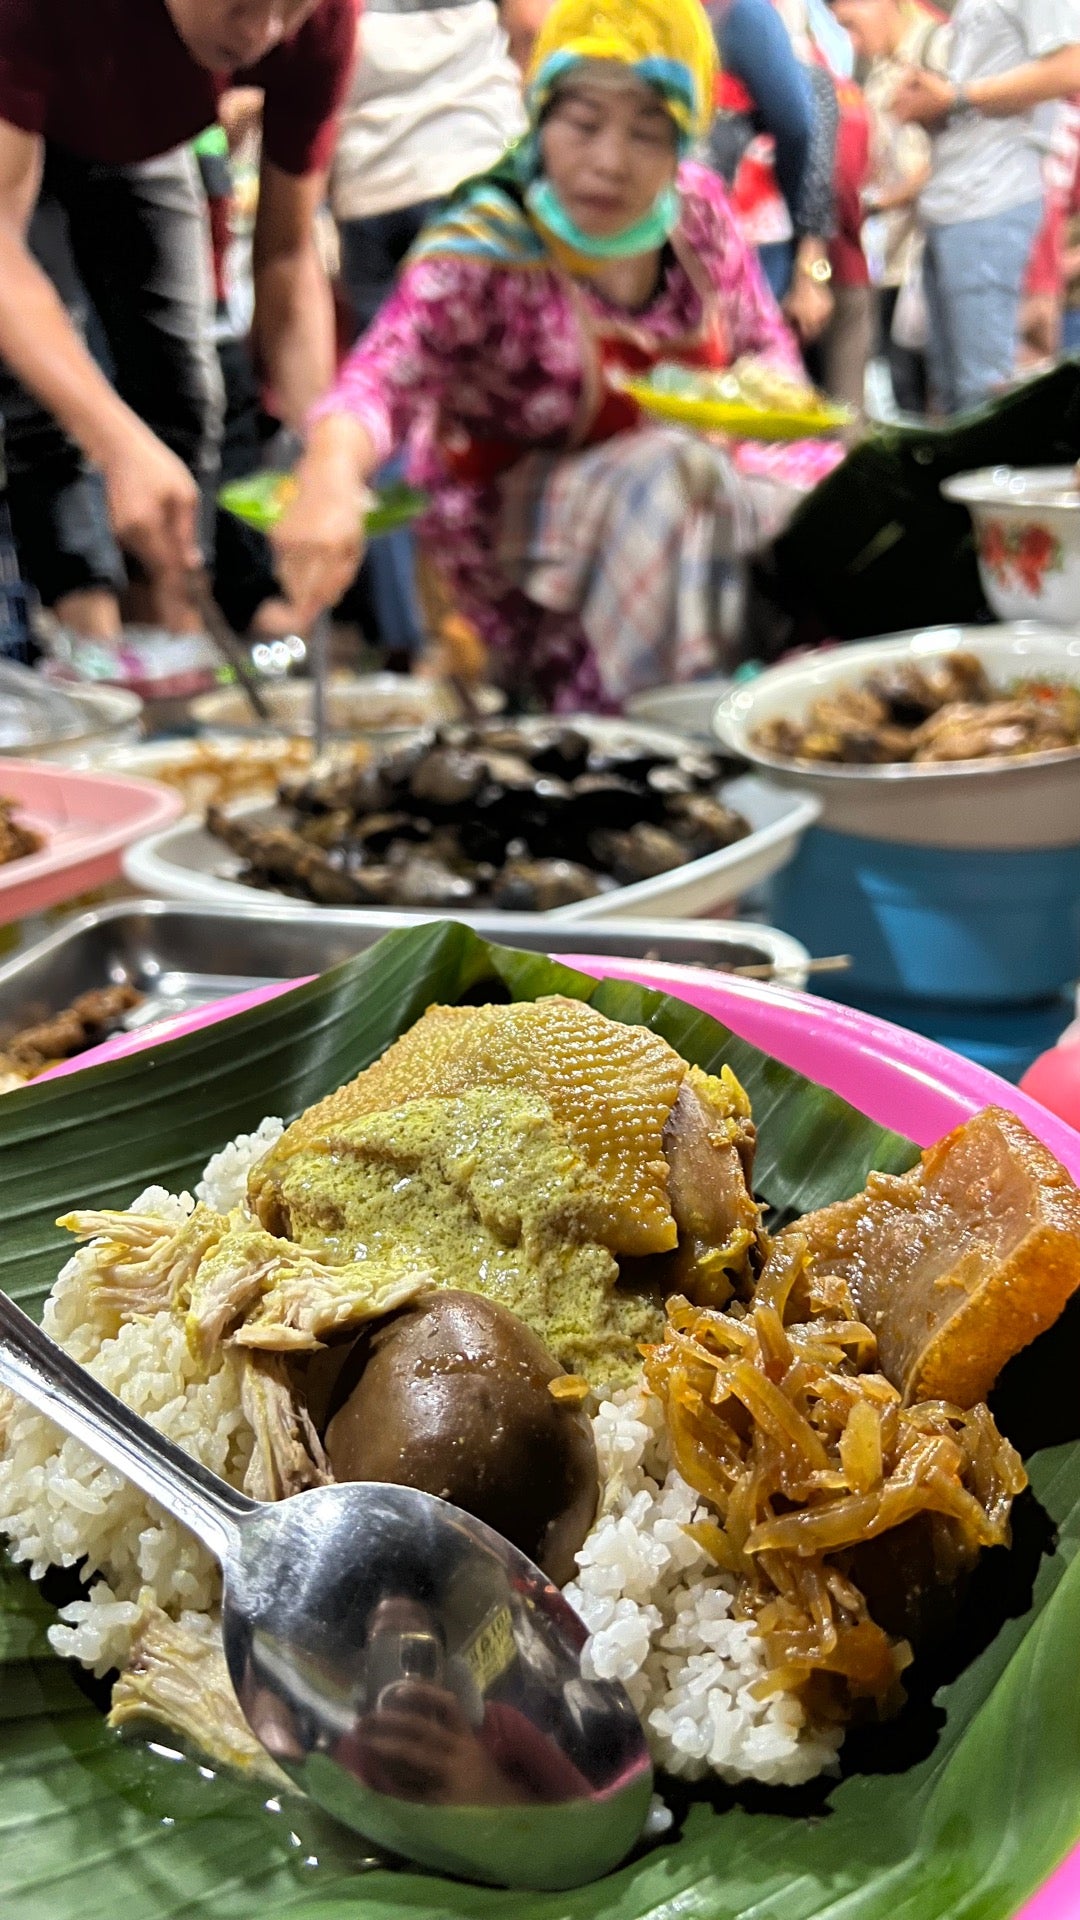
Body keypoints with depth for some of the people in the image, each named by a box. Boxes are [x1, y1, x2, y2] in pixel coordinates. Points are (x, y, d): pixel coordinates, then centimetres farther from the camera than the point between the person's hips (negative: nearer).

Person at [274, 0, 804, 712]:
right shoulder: (485, 252, -22)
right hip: (513, 512, -6)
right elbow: (384, 379, -37)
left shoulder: (701, 207, -6)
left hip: (684, 486, 6)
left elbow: (764, 341, 8)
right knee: (674, 475, -31)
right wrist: (331, 478, -59)